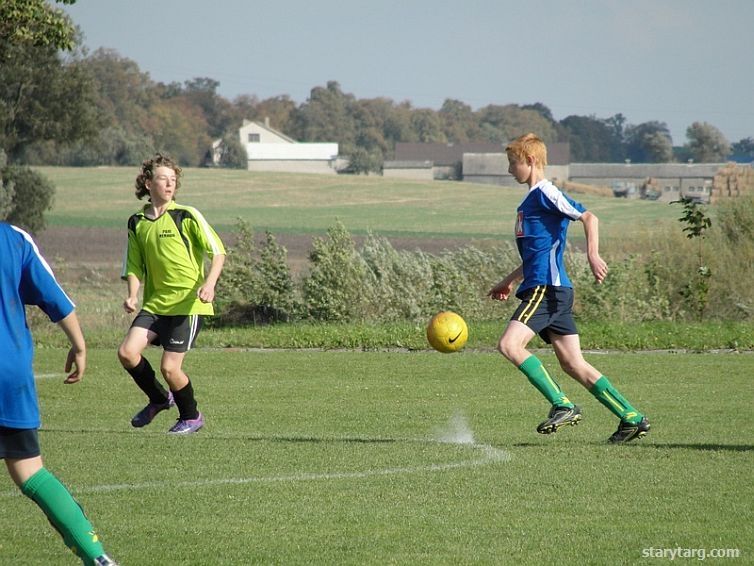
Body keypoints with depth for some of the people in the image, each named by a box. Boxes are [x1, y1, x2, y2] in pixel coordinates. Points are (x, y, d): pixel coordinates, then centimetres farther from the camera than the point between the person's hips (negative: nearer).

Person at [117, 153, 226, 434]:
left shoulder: (187, 216, -5)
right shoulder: (137, 223, 9)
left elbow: (218, 251, -6)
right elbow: (134, 266, 15)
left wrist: (209, 283, -21)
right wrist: (132, 295, -3)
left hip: (187, 303, -5)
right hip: (154, 303, 5)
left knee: (169, 367, -9)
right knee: (127, 352, -12)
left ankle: (191, 416, 17)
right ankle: (159, 398, 15)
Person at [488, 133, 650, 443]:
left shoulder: (545, 193, -7)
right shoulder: (532, 198, 22)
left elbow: (588, 217, -17)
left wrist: (593, 255, -30)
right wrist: (509, 281, 37)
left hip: (547, 287, -10)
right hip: (542, 287, 10)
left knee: (509, 345, -18)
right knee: (573, 364, 6)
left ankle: (562, 405, -17)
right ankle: (632, 418, 7)